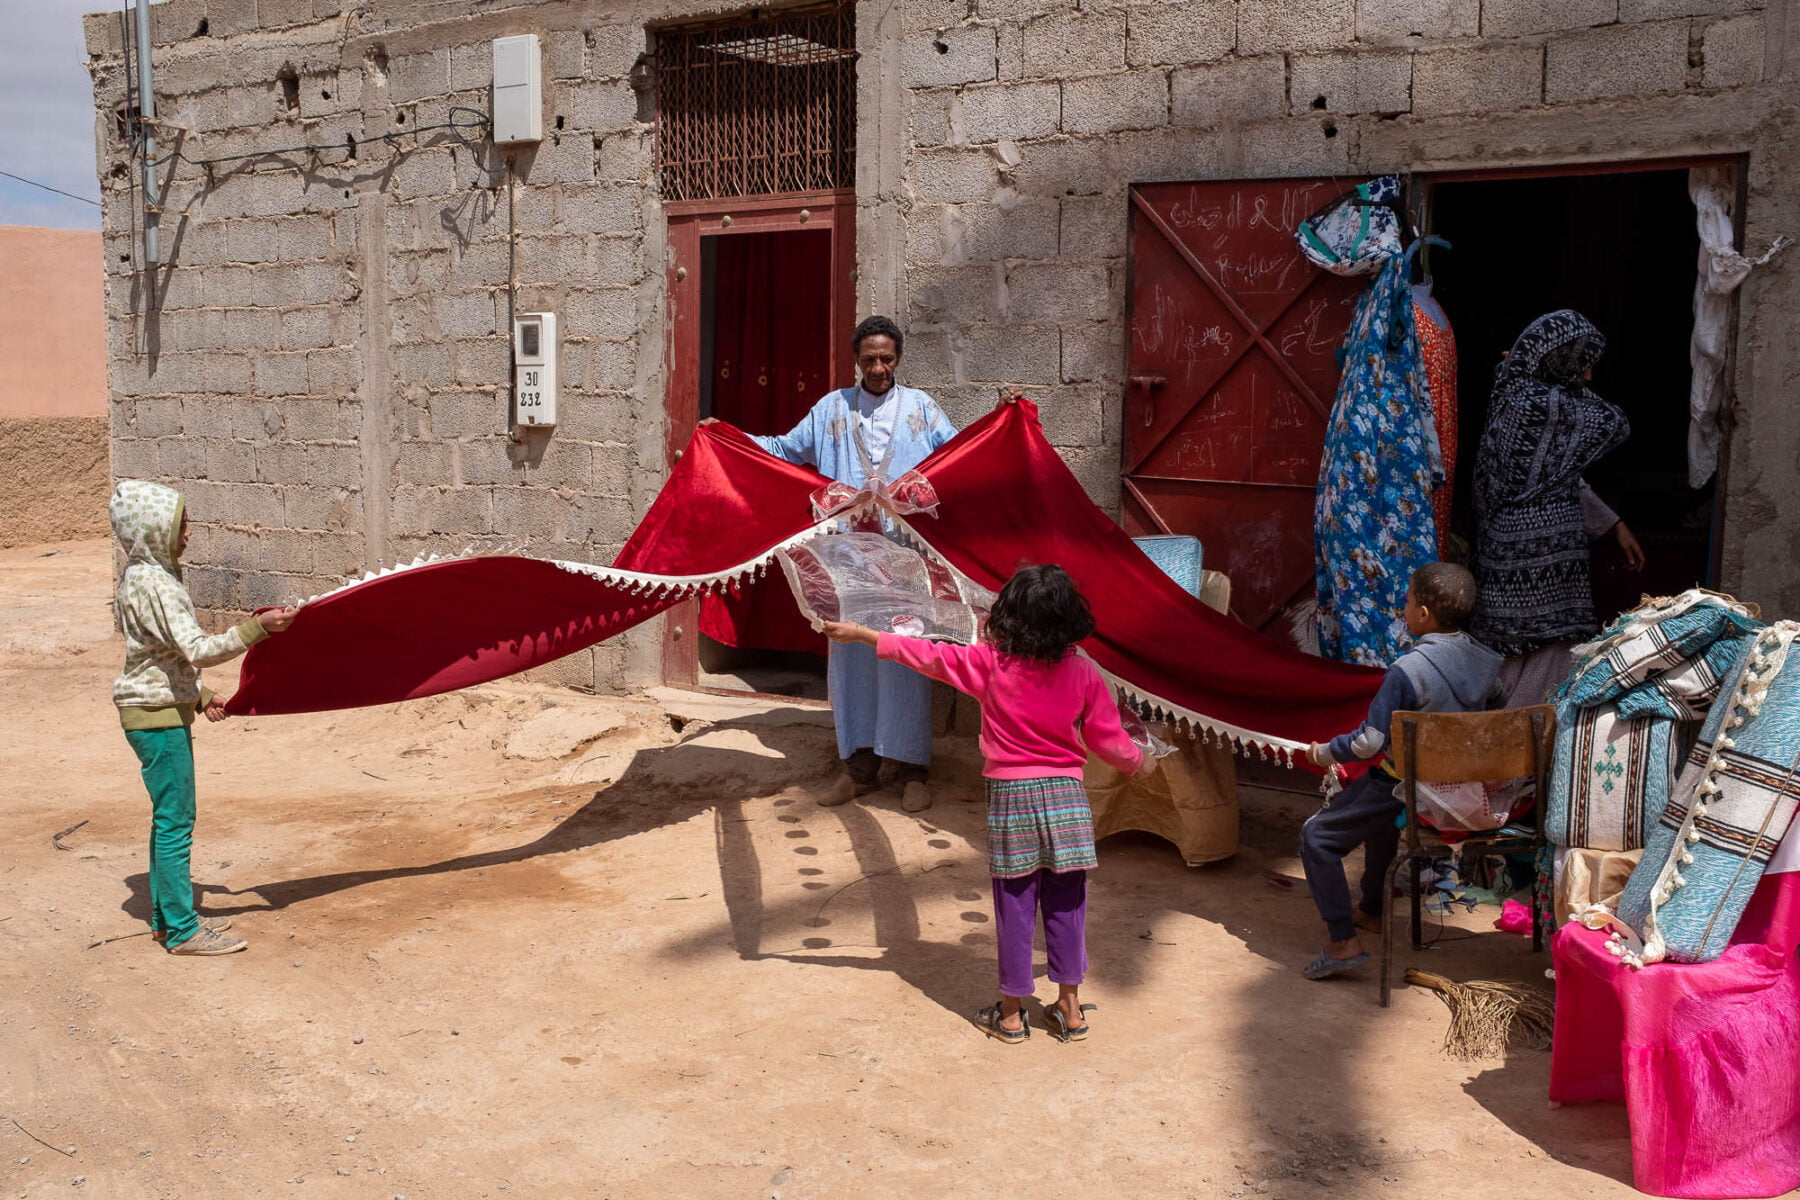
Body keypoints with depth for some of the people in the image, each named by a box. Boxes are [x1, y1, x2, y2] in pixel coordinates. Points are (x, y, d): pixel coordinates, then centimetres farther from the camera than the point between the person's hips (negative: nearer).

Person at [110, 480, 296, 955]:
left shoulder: (145, 575, 11)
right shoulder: (152, 586, -21)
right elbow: (198, 650, -29)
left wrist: (200, 695, 15)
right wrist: (258, 626, -32)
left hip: (161, 709, 10)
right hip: (157, 718, -10)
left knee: (168, 820, 17)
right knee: (175, 823, -2)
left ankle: (167, 917, 28)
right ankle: (182, 931, 7)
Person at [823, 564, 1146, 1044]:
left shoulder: (991, 663, -9)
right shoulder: (1083, 674, -5)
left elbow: (928, 655, -3)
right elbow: (1109, 742, 0)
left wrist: (861, 634, 6)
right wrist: (1140, 760, 22)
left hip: (1010, 799, -1)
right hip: (1065, 797, 1)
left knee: (1014, 909, 8)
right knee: (1065, 906, 11)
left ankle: (1011, 1014, 18)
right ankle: (1070, 1009, 20)